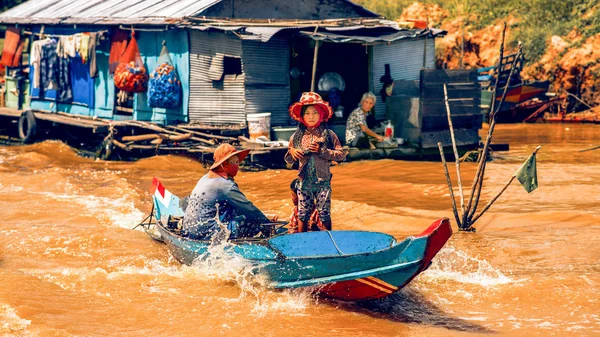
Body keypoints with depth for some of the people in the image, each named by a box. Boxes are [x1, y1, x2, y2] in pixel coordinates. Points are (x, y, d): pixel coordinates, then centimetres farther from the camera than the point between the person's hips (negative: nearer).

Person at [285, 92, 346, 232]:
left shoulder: (328, 134, -2)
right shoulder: (297, 136, 5)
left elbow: (341, 155, -5)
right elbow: (288, 160, 13)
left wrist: (322, 151, -15)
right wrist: (291, 152, -9)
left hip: (323, 182, -2)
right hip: (304, 182, 2)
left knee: (324, 215, 2)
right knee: (302, 215, 7)